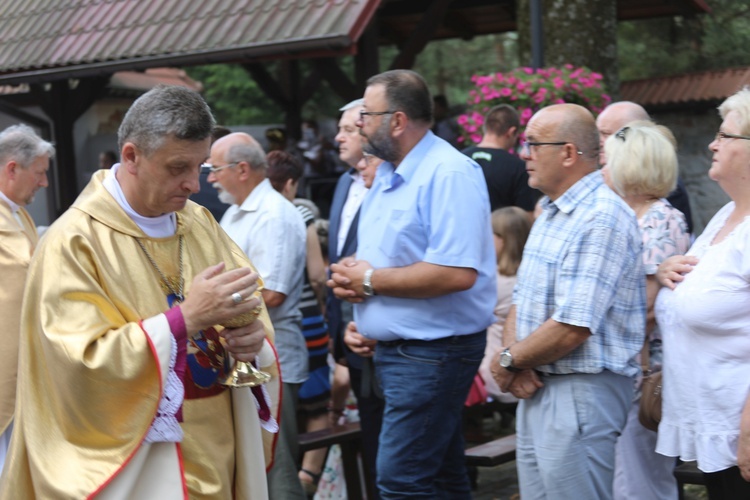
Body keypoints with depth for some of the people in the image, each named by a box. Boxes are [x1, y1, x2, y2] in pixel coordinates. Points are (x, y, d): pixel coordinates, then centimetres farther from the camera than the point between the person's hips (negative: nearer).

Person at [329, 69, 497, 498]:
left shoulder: (449, 174, -18)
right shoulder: (388, 173, 13)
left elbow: (457, 273, -28)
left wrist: (371, 280, -18)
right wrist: (350, 277, -1)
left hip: (433, 350, -10)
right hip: (395, 349, 10)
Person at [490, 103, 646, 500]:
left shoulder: (600, 220, -19)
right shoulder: (550, 212, 14)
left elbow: (571, 329, -25)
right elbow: (522, 299, 15)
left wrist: (507, 361, -11)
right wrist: (513, 357, -4)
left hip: (581, 392, -9)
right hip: (537, 388, 9)